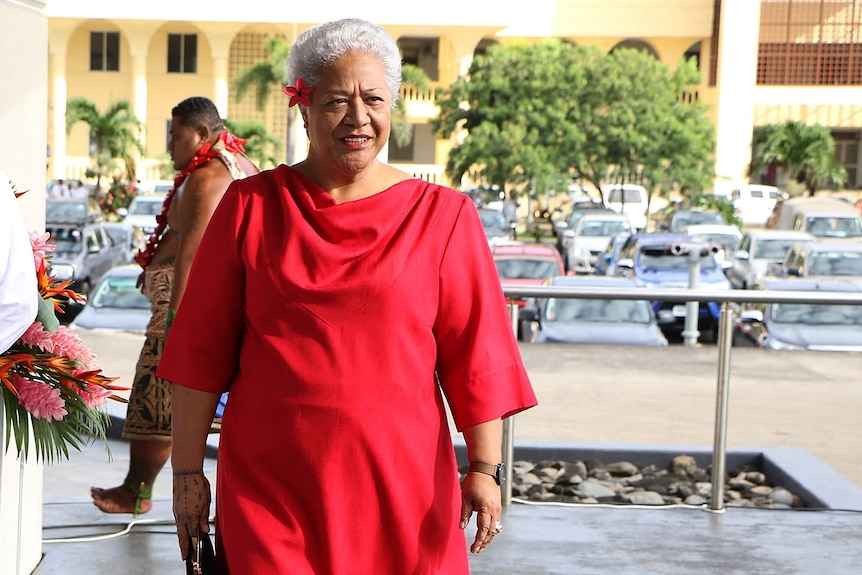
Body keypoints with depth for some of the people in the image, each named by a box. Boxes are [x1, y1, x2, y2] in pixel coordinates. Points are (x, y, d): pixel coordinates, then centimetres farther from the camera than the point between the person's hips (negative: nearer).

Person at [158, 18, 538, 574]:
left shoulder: (443, 216, 2)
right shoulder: (251, 206, 3)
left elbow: (473, 352, 0)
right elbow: (204, 347, 4)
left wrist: (485, 467, -5)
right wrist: (188, 471, 3)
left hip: (402, 487, 0)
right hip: (270, 489, 0)